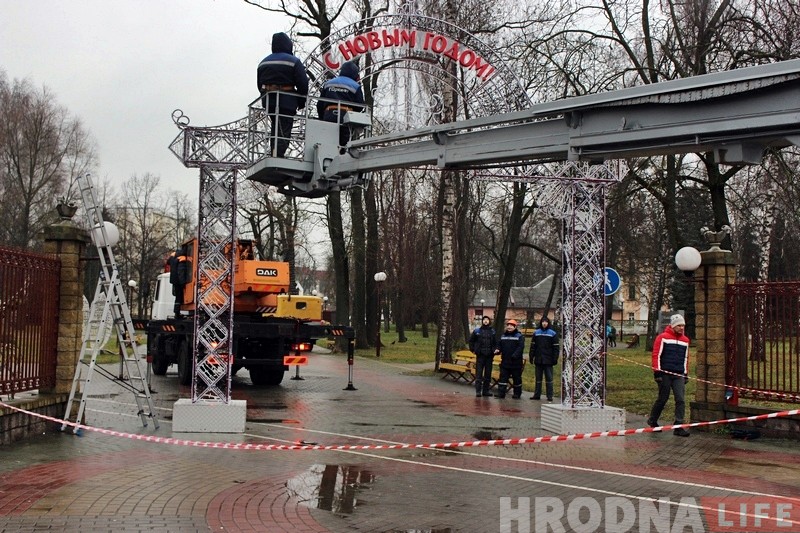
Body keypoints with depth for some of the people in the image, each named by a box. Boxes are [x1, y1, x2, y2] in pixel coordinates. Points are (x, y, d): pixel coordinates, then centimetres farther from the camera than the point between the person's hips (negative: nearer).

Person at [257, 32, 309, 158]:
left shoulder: (264, 62, 14)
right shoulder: (293, 61, -6)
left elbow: (259, 84, 17)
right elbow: (303, 84, -9)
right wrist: (301, 102, 1)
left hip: (268, 101, 6)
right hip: (286, 102, -6)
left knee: (275, 128, 20)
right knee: (284, 132, -7)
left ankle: (273, 154, 16)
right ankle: (277, 155, -18)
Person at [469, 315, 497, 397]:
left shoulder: (492, 331, 7)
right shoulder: (477, 331, 2)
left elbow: (495, 343, 13)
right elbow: (471, 340, 11)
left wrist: (494, 350, -1)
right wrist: (473, 350, 4)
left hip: (489, 356, 2)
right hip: (480, 355, -2)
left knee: (488, 374, 7)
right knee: (479, 374, -4)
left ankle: (485, 391, 15)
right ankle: (478, 391, -3)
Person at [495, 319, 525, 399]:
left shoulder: (519, 336, -4)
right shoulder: (503, 336, 13)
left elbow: (520, 347, -14)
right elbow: (499, 345, 17)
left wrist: (515, 355, -26)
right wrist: (498, 350, -6)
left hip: (515, 362, -4)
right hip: (505, 362, 4)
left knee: (517, 378, 6)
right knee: (503, 377, 1)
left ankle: (517, 394, 16)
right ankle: (501, 393, 3)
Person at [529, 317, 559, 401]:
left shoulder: (553, 334, -1)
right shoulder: (536, 333, 7)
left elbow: (555, 347, -3)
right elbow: (533, 346, 9)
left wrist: (555, 358, -8)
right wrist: (531, 356, 4)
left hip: (548, 360, -3)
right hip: (538, 359, 3)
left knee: (549, 378, 1)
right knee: (538, 378, 10)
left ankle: (550, 396, 3)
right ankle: (537, 394, 15)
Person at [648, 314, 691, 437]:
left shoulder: (685, 340, 13)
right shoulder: (663, 337, -4)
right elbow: (656, 355, -6)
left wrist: (686, 374, 19)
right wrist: (657, 372, -11)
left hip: (679, 375, 5)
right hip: (665, 374, -4)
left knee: (680, 400, -6)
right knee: (662, 399, 4)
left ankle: (679, 427, -3)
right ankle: (652, 420, 26)